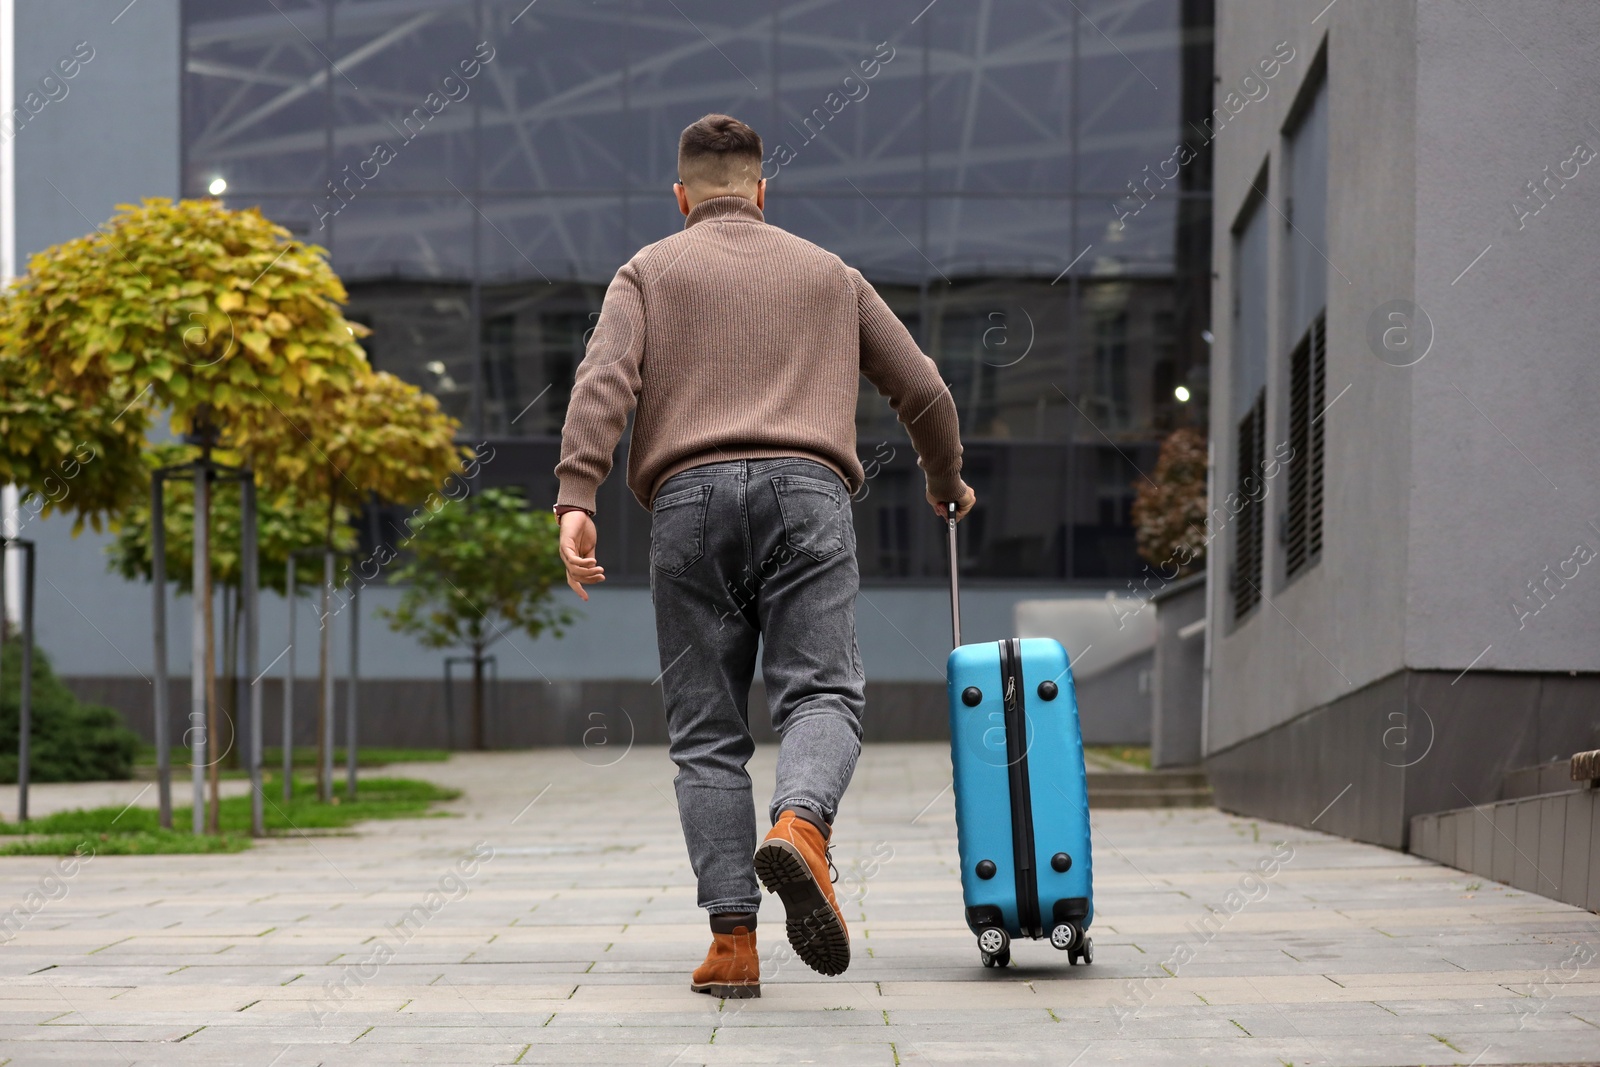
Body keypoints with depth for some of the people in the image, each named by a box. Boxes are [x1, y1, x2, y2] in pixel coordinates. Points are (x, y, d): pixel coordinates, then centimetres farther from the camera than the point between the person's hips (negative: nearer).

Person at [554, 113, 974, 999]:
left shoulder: (650, 272, 18)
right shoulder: (828, 273, 24)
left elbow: (602, 385, -1)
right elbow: (923, 392, 26)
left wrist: (575, 503, -11)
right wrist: (946, 481, 44)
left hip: (690, 501, 0)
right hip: (806, 493, 0)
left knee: (705, 731, 3)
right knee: (820, 695, -6)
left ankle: (733, 940, -6)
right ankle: (800, 829, -39)